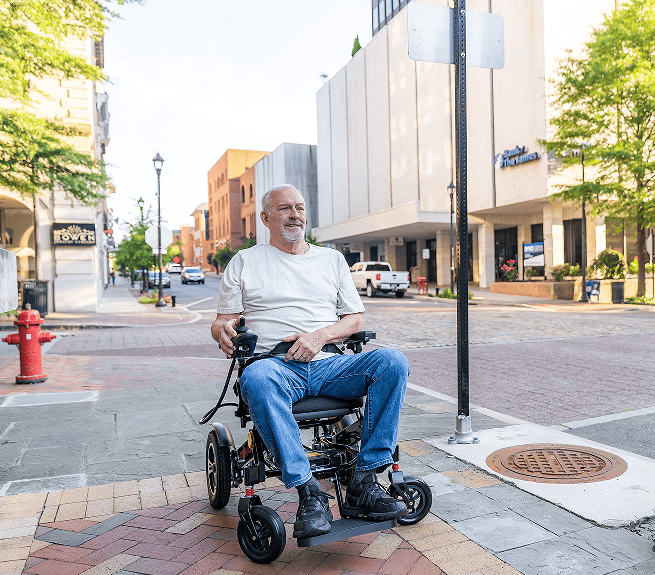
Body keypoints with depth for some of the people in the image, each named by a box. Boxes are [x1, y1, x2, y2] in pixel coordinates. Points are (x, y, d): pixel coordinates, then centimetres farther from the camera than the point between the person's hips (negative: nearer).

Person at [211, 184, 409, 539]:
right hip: (277, 365, -2)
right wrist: (224, 331, -13)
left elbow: (355, 319, 15)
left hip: (328, 364, 3)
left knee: (392, 362, -24)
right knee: (257, 378, -39)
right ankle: (308, 493, -30)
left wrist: (320, 336, -7)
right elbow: (223, 321, 13)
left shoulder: (331, 258, 20)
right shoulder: (245, 262, 15)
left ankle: (363, 484, -20)